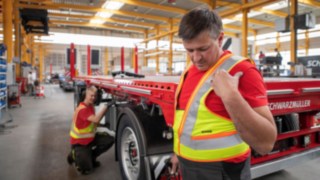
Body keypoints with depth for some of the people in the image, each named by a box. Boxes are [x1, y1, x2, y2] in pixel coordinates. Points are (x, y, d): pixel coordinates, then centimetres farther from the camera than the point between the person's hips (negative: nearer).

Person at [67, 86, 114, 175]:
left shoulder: (91, 105, 0)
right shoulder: (82, 109, -28)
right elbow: (96, 120, -42)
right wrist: (106, 106, -42)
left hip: (90, 137, 8)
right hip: (79, 142, -8)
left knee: (109, 139, -5)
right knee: (87, 169, -8)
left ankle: (91, 156, 13)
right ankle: (74, 155, 19)